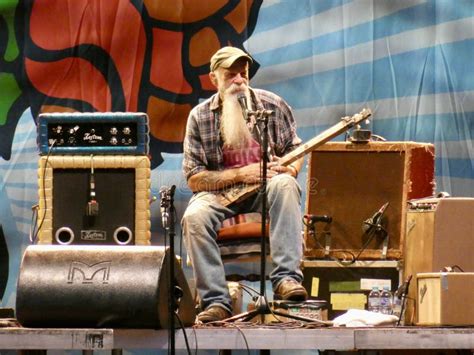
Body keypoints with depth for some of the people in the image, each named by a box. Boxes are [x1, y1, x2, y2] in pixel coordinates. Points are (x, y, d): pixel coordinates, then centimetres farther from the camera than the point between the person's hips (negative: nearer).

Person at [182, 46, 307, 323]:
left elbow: (295, 148, 12)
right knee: (195, 217, -32)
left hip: (265, 190, 0)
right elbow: (194, 179, -5)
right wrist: (239, 175, -16)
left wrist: (291, 168, -12)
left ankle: (286, 278, -42)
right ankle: (216, 301, -31)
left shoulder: (272, 105, 1)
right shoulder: (200, 117, -2)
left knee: (285, 185, -35)